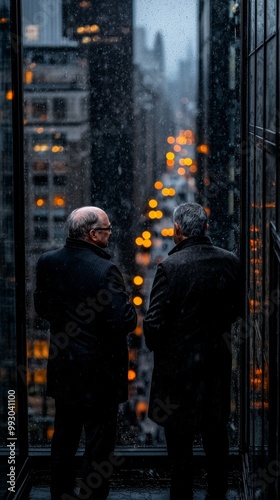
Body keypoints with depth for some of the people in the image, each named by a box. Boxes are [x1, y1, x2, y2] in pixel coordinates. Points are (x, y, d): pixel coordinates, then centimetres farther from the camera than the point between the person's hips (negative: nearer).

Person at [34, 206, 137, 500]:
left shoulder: (47, 263, -2)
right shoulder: (104, 270, -21)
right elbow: (124, 322, -24)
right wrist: (128, 306, -4)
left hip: (62, 368, 6)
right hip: (99, 373, -6)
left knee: (64, 438, 19)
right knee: (99, 445, 4)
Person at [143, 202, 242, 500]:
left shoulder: (170, 267, -19)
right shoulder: (231, 262, -4)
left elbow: (154, 322, -17)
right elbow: (236, 309, 7)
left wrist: (155, 346, 2)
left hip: (178, 362, -5)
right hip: (218, 362, 5)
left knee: (179, 440, 7)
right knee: (216, 437, 17)